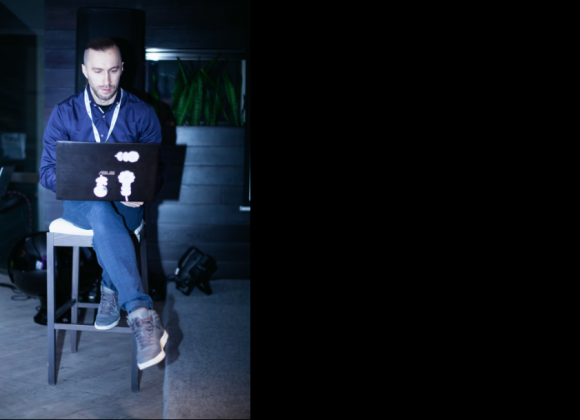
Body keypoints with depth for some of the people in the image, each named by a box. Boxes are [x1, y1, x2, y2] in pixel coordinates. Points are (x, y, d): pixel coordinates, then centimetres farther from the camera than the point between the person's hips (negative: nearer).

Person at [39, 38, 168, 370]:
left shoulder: (142, 113, 5)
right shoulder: (65, 114, 5)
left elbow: (158, 168, 4)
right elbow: (48, 171, 3)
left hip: (126, 204, 0)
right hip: (80, 203, 0)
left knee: (105, 214, -39)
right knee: (101, 212, -38)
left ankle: (113, 289, -22)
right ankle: (142, 312, -47)